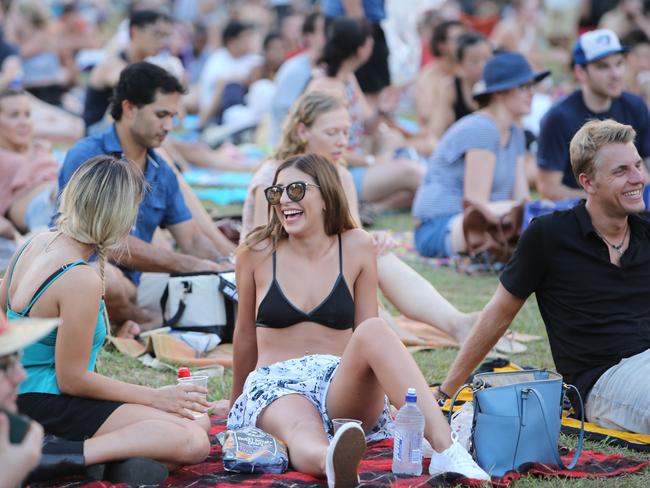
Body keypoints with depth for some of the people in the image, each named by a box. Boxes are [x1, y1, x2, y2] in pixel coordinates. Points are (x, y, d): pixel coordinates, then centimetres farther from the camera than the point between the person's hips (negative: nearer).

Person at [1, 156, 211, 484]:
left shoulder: (36, 244, 5)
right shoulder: (82, 280, -22)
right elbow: (72, 379, -17)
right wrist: (154, 397, -8)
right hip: (48, 407, -10)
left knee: (199, 423, 10)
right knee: (193, 443, -22)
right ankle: (60, 456, -23)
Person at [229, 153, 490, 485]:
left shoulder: (356, 248, 6)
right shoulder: (256, 254, 4)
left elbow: (364, 331, 12)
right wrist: (236, 403, 26)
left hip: (342, 386, 2)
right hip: (275, 385, -1)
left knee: (373, 331, -31)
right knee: (303, 433, -39)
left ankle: (445, 449, -47)